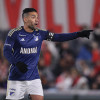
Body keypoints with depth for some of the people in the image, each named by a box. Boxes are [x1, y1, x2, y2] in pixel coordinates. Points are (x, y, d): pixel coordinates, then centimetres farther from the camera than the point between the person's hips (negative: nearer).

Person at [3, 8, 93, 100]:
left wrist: (79, 34, -7)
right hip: (16, 77, -3)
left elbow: (59, 37, 3)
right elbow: (7, 51, -15)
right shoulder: (15, 33, -7)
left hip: (34, 77, 4)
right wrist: (17, 63, -33)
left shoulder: (40, 34, 5)